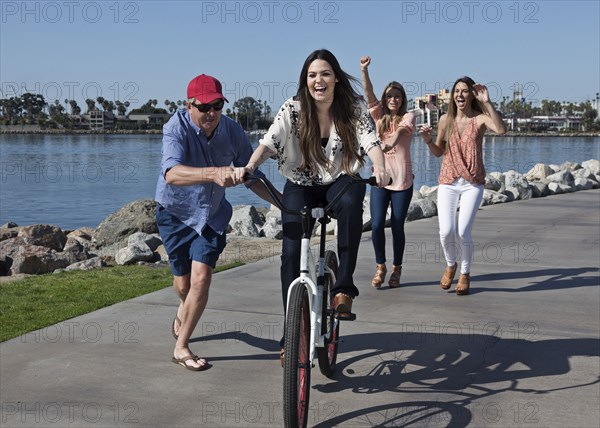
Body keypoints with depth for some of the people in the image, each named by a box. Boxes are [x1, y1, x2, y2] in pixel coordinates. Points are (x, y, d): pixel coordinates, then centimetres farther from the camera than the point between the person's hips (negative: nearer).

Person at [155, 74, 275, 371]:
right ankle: (184, 312, 49)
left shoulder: (231, 130, -15)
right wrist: (214, 173, -63)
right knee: (183, 283, 10)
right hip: (177, 212, -2)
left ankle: (181, 347, 6)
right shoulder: (177, 128, -27)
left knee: (201, 277, -12)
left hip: (211, 214, 2)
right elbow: (172, 173, -47)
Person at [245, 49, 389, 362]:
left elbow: (371, 141, -21)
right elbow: (269, 142, -20)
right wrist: (248, 168, -40)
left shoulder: (351, 110, -8)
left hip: (340, 180, 0)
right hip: (301, 184, 0)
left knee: (351, 204, -37)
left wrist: (379, 167, -43)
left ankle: (344, 287, -27)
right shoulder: (293, 109, -10)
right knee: (291, 252, -13)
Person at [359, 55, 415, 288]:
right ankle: (380, 267, 13)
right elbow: (369, 94, -4)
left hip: (402, 179, -2)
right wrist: (364, 70, -19)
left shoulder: (407, 117, 1)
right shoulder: (380, 116, 9)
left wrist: (391, 141, -44)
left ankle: (396, 269, 19)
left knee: (397, 227, 2)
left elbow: (401, 129, -22)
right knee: (376, 225, -6)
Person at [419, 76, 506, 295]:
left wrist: (487, 102, -27)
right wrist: (428, 140, -7)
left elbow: (501, 129, -27)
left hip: (472, 183, -2)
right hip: (448, 181, 2)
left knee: (462, 232, -9)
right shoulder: (445, 119, 4)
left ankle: (465, 274, 16)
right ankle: (451, 265, 23)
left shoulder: (480, 118, -5)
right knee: (446, 232, -10)